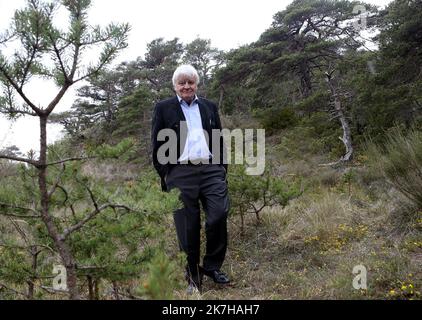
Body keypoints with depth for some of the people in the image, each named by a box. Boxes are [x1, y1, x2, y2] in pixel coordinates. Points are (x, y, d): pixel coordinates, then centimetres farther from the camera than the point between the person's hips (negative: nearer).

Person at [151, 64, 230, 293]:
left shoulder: (209, 107, 17)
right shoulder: (163, 108, 8)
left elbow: (220, 140, 18)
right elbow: (157, 145, 5)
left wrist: (222, 168, 10)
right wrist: (164, 175, -1)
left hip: (212, 170, 3)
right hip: (181, 173, -2)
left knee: (219, 216, -9)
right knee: (188, 227, 2)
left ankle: (212, 266, 13)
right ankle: (193, 276, 18)